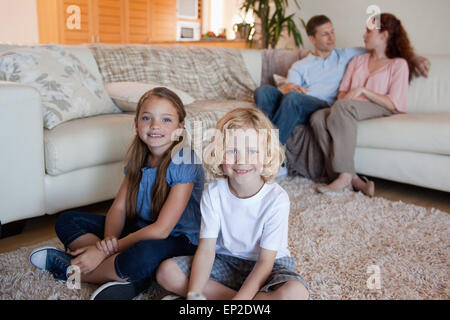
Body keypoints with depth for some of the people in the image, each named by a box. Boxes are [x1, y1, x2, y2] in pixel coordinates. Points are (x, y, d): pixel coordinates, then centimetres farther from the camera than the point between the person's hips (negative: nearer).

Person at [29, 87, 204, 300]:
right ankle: (128, 277, -17)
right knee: (66, 221, 0)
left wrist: (104, 251, -23)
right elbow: (118, 208, -2)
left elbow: (161, 230, -24)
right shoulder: (138, 157, 1)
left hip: (178, 240, -7)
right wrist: (108, 239, -25)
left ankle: (69, 270, -12)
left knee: (144, 254, -42)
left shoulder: (185, 162, -21)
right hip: (140, 229, 7)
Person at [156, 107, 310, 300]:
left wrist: (239, 298, -32)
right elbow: (206, 250, -15)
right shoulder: (213, 193, -13)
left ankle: (216, 295, -21)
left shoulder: (276, 199, -22)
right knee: (166, 272, -16)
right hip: (225, 262, 3)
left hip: (268, 265, -2)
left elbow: (265, 261, -20)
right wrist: (193, 294, -30)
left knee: (296, 292, -34)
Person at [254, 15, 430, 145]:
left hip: (325, 106, -2)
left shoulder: (346, 56, 27)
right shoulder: (300, 66, 27)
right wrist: (288, 88, -16)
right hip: (296, 106, 2)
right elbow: (287, 89, 11)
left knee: (294, 98, -36)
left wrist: (414, 58, 14)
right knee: (264, 90, -29)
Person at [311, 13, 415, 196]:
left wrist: (362, 90, -10)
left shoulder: (399, 64, 10)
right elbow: (343, 92, 19)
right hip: (350, 109, 5)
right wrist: (344, 98, -6)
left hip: (380, 110, -5)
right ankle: (352, 179, -35)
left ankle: (345, 175, -39)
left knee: (342, 107, -37)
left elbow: (393, 104, -3)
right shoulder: (358, 61, 29)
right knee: (318, 117, -28)